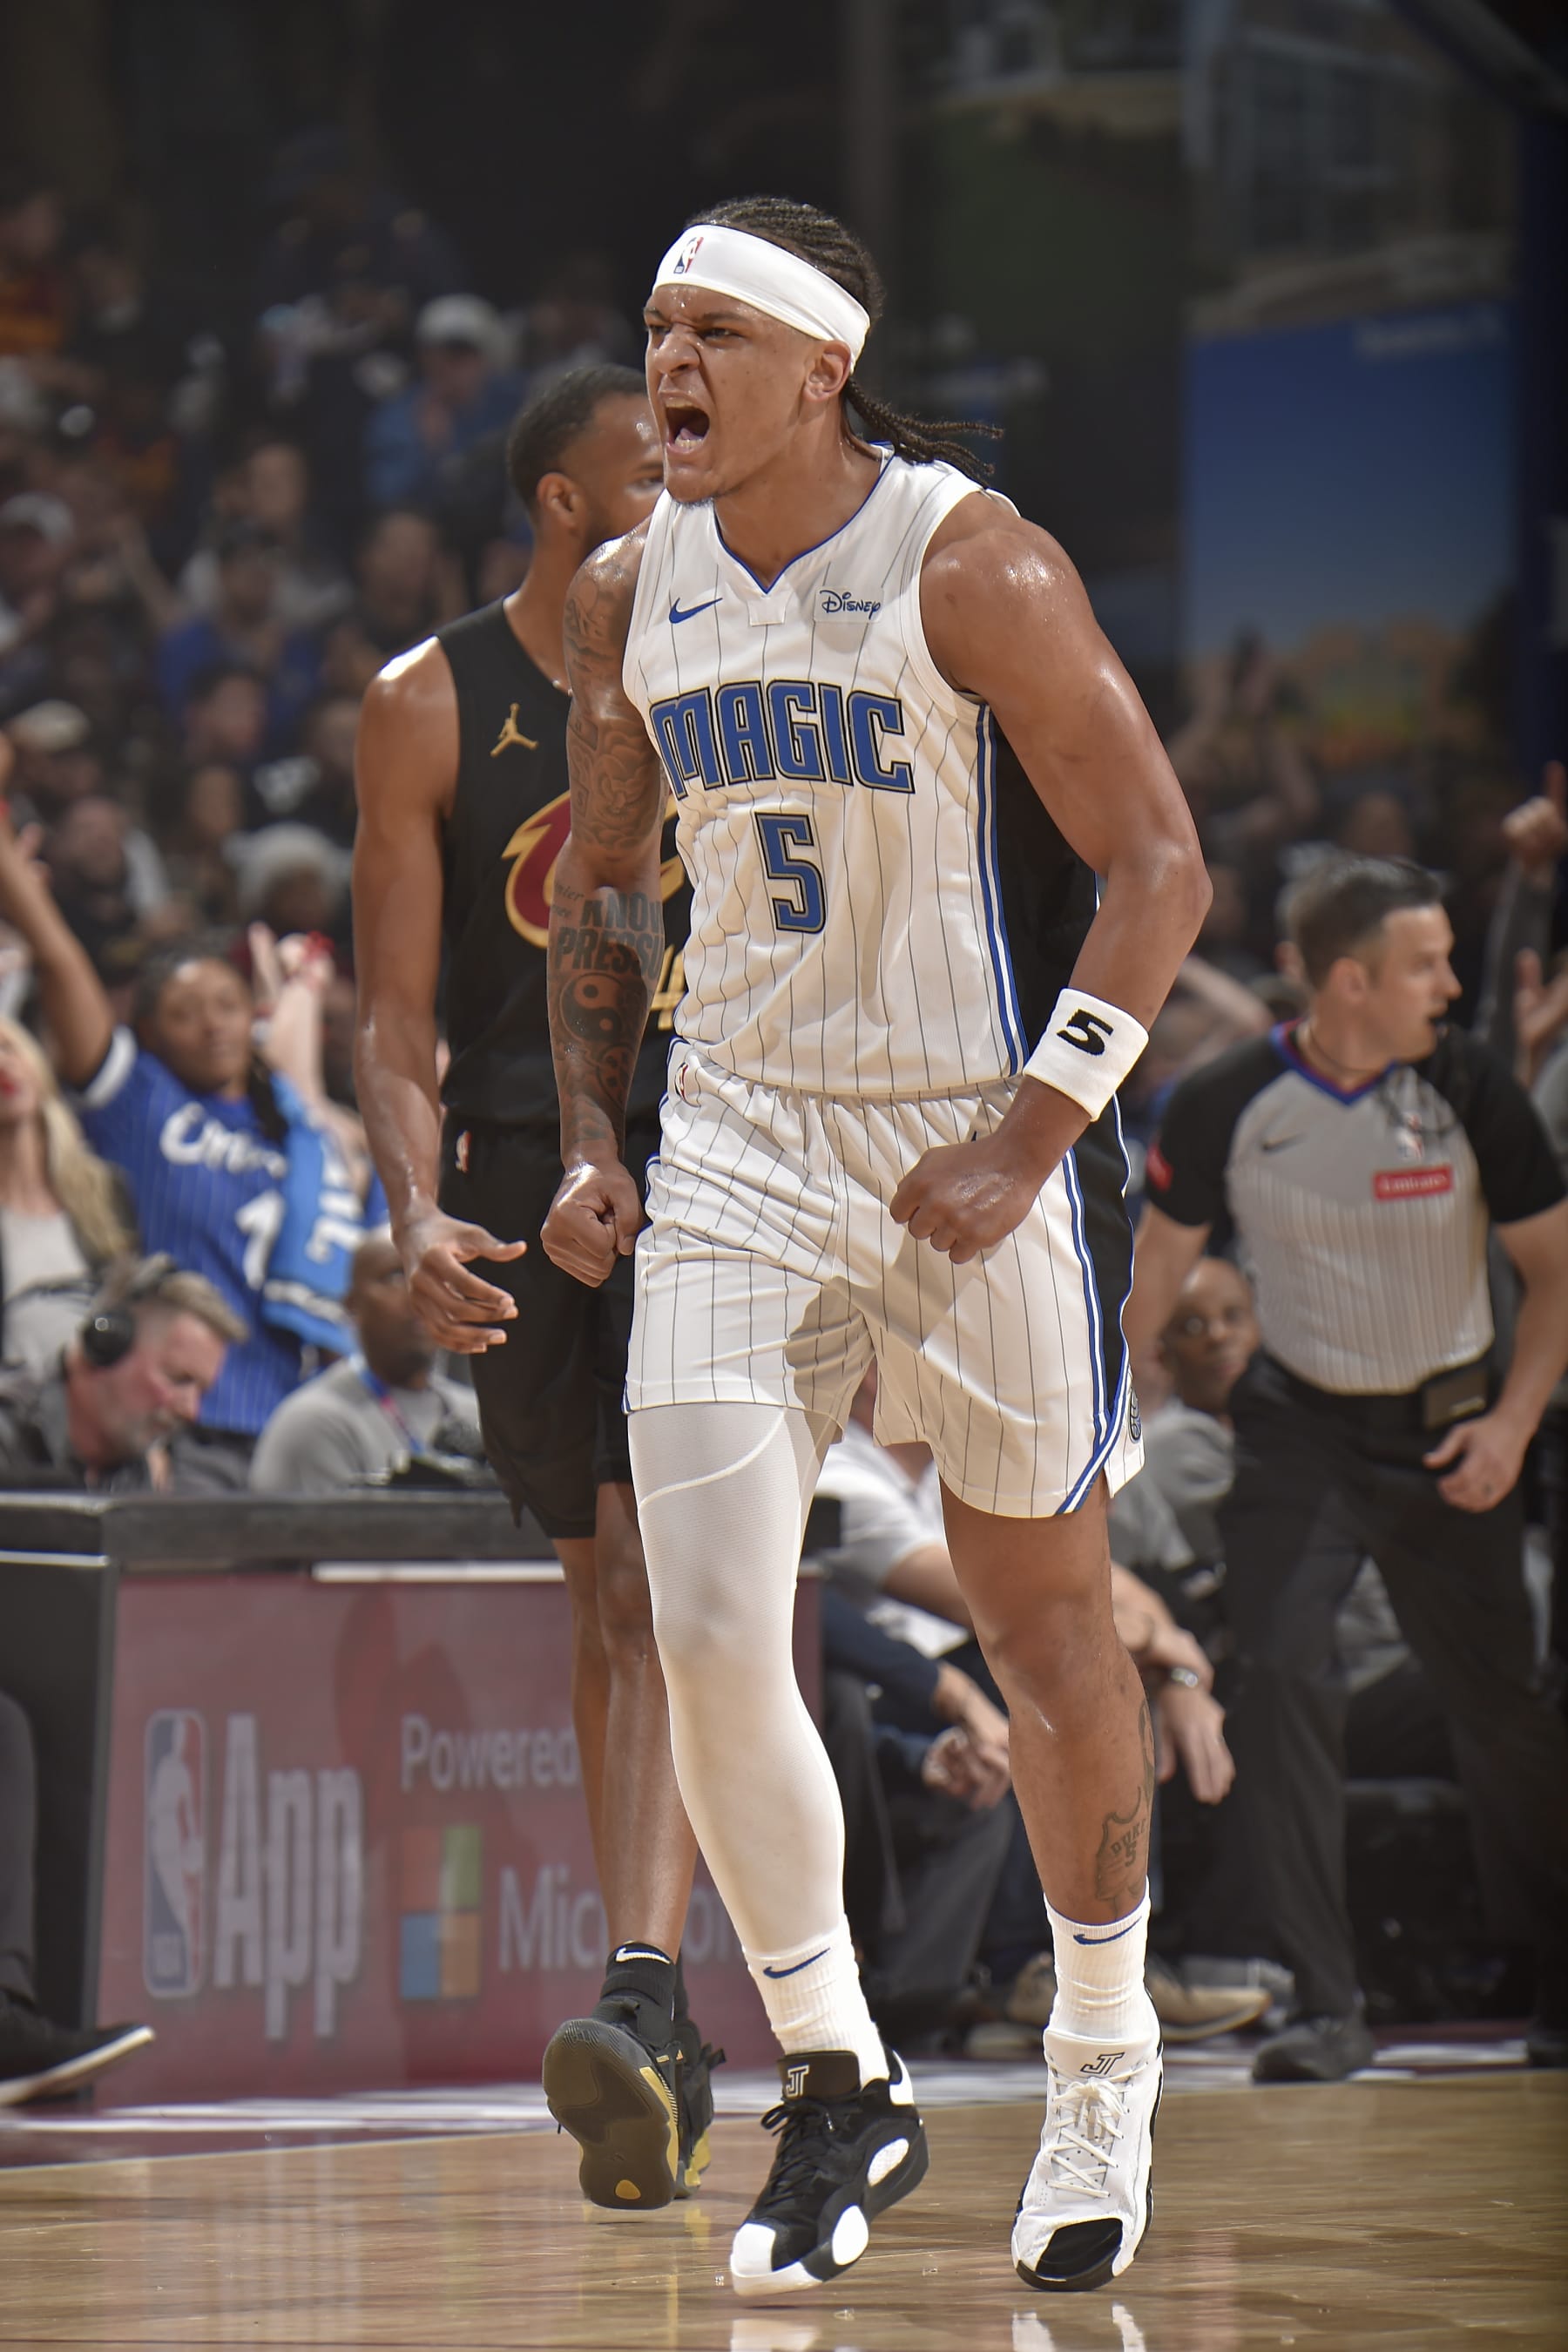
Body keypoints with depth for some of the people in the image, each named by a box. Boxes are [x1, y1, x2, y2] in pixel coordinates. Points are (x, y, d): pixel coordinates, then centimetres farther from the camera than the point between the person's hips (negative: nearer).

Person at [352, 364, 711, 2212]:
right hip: (523, 1175, 1)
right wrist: (417, 1213, -15)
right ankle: (656, 2023, 19)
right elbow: (396, 1016, 1)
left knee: (659, 1586, -16)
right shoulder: (432, 706, 1)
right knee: (600, 1597, 9)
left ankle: (640, 1999, -25)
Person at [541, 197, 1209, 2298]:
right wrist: (589, 1140, 4)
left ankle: (1106, 2073, 28)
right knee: (708, 1637, -9)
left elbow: (1159, 867, -15)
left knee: (1044, 1625, 9)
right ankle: (840, 2093, 5)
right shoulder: (629, 597, 2)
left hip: (980, 1145, -4)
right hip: (743, 1141, 4)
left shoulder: (973, 569, -15)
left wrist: (1032, 1140, -22)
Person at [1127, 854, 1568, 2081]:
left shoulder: (1468, 1088, -10)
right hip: (1300, 1431, 0)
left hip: (1448, 1434, 1)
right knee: (1283, 1680, -15)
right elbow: (1162, 1261, 3)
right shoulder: (1227, 1104, -11)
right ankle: (1327, 2004, -11)